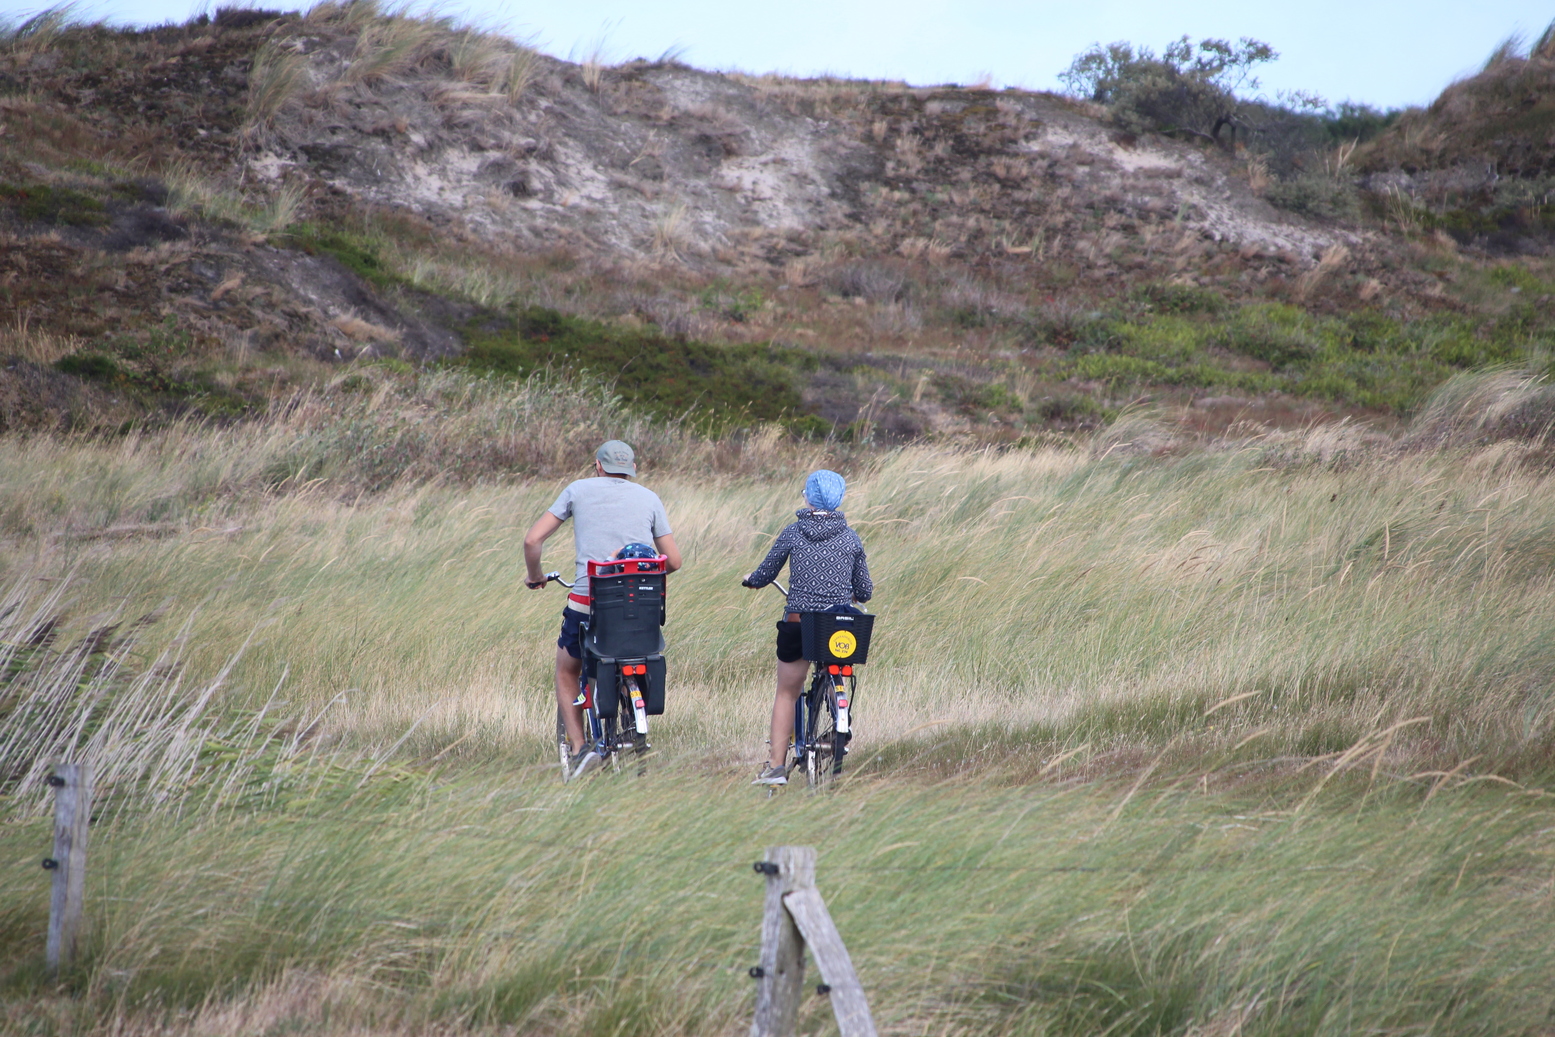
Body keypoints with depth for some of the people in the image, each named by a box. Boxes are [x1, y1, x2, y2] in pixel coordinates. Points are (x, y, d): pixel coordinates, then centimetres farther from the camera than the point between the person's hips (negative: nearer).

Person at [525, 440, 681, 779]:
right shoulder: (649, 498, 11)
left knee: (567, 672, 20)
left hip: (587, 600, -1)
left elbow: (532, 539, 4)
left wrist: (533, 575, 22)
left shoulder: (578, 490, 8)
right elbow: (673, 560, 11)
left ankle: (578, 747, 4)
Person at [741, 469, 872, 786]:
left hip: (797, 625, -1)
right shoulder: (851, 538, 3)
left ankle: (776, 766, 5)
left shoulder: (794, 533, -2)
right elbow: (865, 592, 7)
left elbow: (766, 574, 6)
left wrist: (750, 580, 30)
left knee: (786, 694, 12)